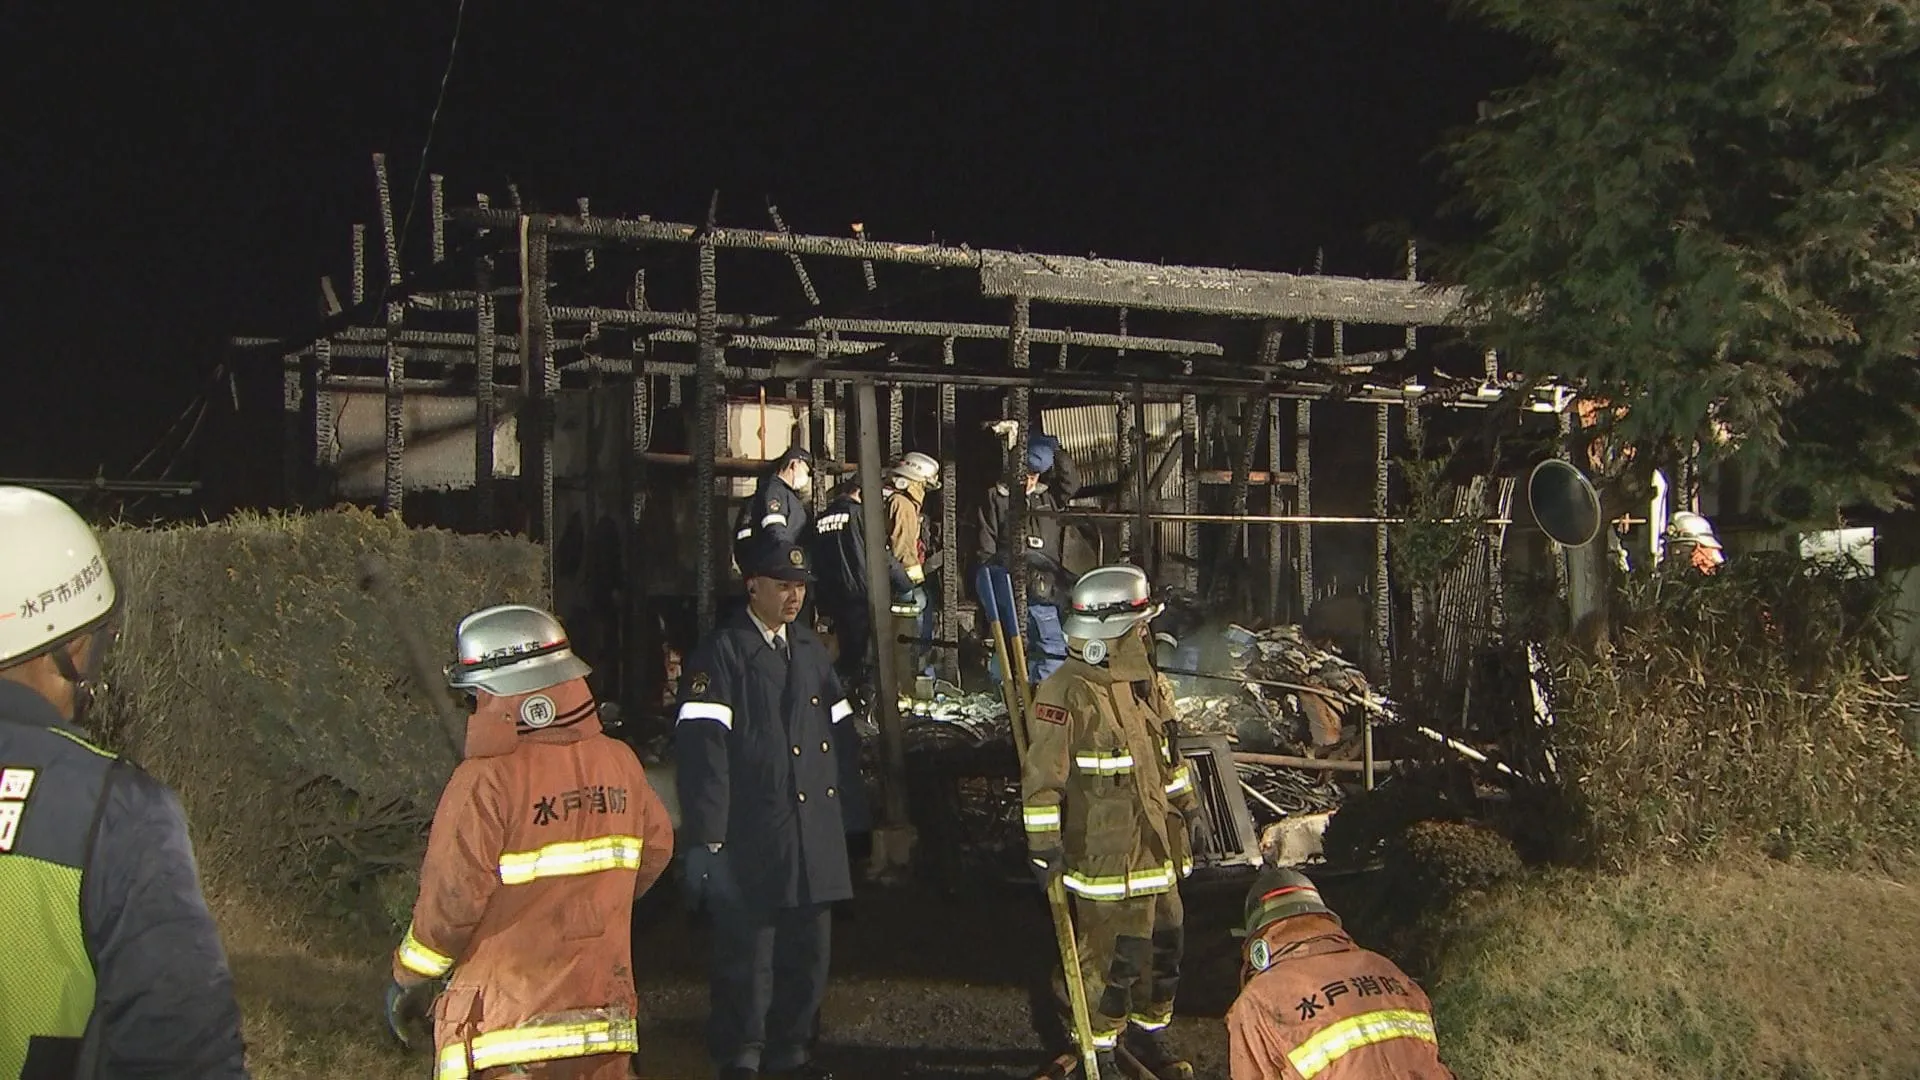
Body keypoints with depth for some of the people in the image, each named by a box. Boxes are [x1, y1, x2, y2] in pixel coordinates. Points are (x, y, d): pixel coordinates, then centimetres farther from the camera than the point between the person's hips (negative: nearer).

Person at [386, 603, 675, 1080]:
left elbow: (450, 902, -15)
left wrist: (408, 981, 1)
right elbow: (656, 848, 14)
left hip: (510, 1031, -5)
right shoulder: (619, 764, 2)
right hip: (605, 1019, 6)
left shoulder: (484, 783, -16)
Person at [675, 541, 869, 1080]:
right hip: (750, 838, -7)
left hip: (815, 832, 7)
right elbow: (702, 748, -15)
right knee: (745, 953, 0)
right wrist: (705, 836, -21)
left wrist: (852, 811, 15)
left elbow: (841, 735, 20)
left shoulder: (810, 650, 16)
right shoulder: (721, 652, -8)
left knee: (808, 950, 14)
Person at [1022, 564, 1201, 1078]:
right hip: (1105, 854, -8)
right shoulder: (1068, 692, -19)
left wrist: (1183, 801, 26)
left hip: (1155, 843, 9)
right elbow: (1043, 775, -17)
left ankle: (1148, 1028, 35)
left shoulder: (1140, 680, 9)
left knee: (1165, 940, 16)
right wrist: (1044, 843, -17)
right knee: (1112, 953, -3)